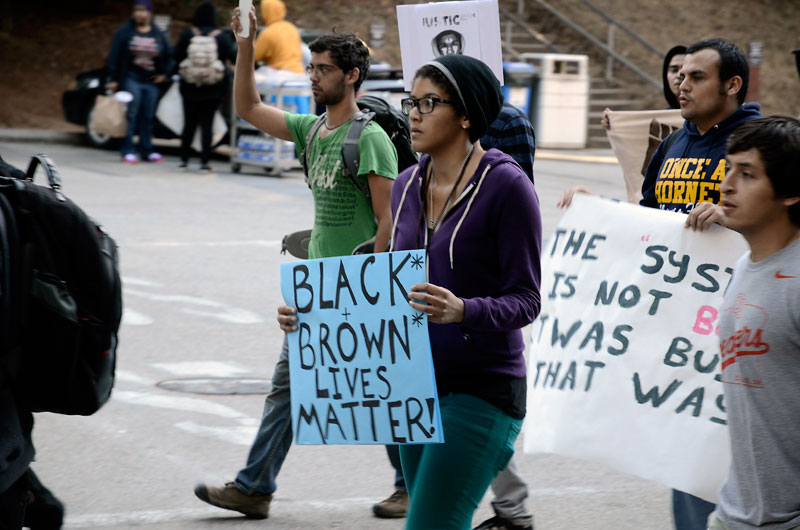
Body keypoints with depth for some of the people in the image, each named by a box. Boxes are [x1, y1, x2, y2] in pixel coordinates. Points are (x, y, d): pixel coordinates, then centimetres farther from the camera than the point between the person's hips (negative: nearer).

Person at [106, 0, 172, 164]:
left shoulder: (158, 34, 9)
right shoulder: (125, 31, 0)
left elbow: (169, 55, 18)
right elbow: (114, 56, -3)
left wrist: (164, 73, 7)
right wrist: (113, 79, -8)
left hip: (151, 82, 3)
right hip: (131, 78, -3)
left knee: (148, 118, 6)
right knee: (131, 116, -7)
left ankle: (147, 150, 14)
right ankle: (128, 152, -6)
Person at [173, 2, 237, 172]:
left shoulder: (187, 35, -5)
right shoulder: (220, 37, -7)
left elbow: (177, 58, -4)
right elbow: (234, 57, -9)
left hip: (190, 87, 1)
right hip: (214, 88, -1)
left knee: (189, 123, 11)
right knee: (207, 123, 1)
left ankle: (184, 159, 13)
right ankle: (204, 161, -4)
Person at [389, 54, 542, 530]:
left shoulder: (505, 185, -12)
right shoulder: (407, 187, 9)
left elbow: (525, 300, -13)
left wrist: (462, 311, -31)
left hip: (482, 388, -8)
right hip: (417, 384, 8)